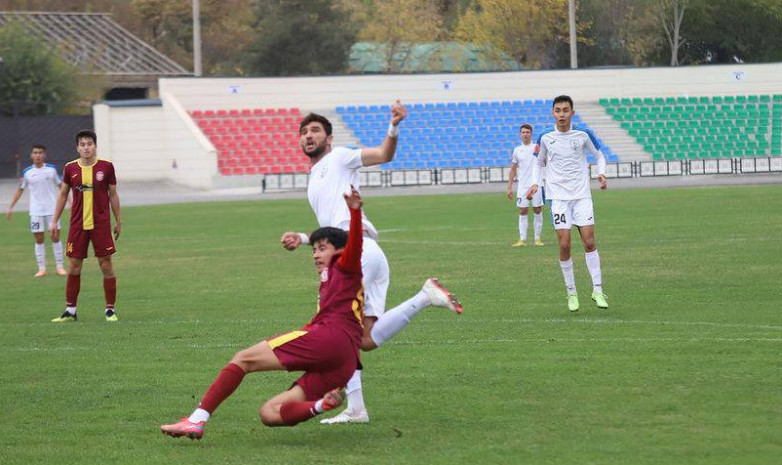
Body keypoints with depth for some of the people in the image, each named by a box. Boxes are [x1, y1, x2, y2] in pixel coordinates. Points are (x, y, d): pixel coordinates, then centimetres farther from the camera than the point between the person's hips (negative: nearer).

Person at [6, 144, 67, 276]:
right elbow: (20, 190, 11)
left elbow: (61, 186, 9)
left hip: (52, 209, -1)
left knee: (55, 237, -1)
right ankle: (42, 269, 6)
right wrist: (11, 207, 8)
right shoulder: (27, 172, 3)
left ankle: (59, 266, 6)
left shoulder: (52, 169, 1)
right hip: (35, 211, 1)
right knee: (39, 239, 1)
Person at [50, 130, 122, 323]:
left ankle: (110, 309, 8)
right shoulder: (70, 168, 2)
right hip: (77, 225, 1)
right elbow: (63, 195, 11)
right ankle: (70, 310, 11)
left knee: (106, 265, -1)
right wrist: (54, 221, 10)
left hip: (101, 224, -1)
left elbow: (113, 195, 6)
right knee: (74, 267, 2)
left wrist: (118, 221, 7)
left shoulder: (106, 167, -2)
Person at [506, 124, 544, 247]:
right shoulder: (517, 150, 10)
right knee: (523, 212, -1)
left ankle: (537, 239, 8)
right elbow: (513, 170, 14)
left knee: (537, 211, 1)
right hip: (522, 186, 2)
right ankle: (522, 240, -1)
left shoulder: (537, 148, 3)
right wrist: (509, 187, 10)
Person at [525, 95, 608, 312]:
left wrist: (601, 174, -6)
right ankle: (571, 293, 6)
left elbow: (599, 155, 13)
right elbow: (539, 162, 15)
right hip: (558, 196, 0)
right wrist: (535, 183, -1)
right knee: (564, 244, -6)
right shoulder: (546, 137, 0)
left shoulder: (583, 134, -2)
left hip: (582, 195, 0)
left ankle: (597, 290, 0)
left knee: (589, 241, -8)